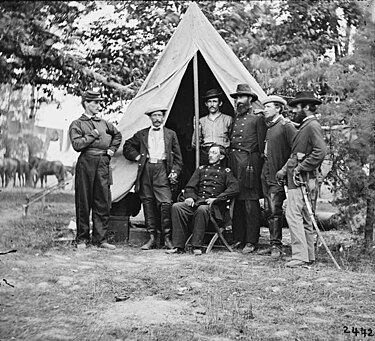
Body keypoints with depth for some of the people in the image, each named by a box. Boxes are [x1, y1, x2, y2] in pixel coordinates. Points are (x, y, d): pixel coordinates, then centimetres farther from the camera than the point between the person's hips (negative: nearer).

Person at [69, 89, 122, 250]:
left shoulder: (103, 123, 16)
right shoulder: (77, 124, 2)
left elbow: (117, 135, 32)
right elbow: (77, 145, -13)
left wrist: (112, 149, 17)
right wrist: (93, 134, -9)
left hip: (103, 164, 5)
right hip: (86, 164, -4)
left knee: (103, 203, 3)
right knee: (84, 203, 1)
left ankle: (100, 238, 10)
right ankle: (82, 239, 12)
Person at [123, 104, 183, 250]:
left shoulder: (170, 134, 13)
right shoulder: (141, 134, 15)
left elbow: (177, 157, 12)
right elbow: (127, 147, 23)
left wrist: (174, 172, 0)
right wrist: (137, 156, 8)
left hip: (162, 170, -2)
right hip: (146, 170, 2)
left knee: (166, 202, -13)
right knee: (148, 204, 3)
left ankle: (167, 238, -5)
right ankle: (152, 237, 9)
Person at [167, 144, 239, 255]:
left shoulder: (225, 172, 13)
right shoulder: (201, 169, 25)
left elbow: (234, 188, -4)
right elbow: (190, 186, 20)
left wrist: (216, 199, -13)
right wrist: (190, 197, -3)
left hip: (212, 204, -4)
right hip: (196, 201, 4)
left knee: (201, 209, -39)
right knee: (176, 207, -24)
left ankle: (197, 246, -29)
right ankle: (178, 246, -24)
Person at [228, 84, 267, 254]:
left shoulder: (257, 118, 2)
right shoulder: (234, 119, 20)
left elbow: (262, 144, -2)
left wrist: (260, 163, -8)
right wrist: (228, 162, 14)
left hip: (249, 162, -6)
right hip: (233, 162, 6)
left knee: (251, 203, -5)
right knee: (236, 203, 8)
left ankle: (251, 241, -1)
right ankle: (238, 239, 16)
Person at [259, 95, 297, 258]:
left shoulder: (286, 125, -9)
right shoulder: (269, 126, 17)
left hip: (278, 176, -9)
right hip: (266, 174, 9)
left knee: (275, 210, -9)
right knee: (268, 210, 9)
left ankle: (277, 246, -2)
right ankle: (273, 244, 16)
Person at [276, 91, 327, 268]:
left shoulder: (312, 125, -11)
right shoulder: (305, 126, 21)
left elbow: (321, 151, -23)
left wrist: (301, 167, -19)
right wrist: (284, 169, 14)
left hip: (301, 179, -10)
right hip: (296, 179, 10)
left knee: (293, 215, -15)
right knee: (304, 218, 11)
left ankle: (300, 256, -15)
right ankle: (309, 256, 16)